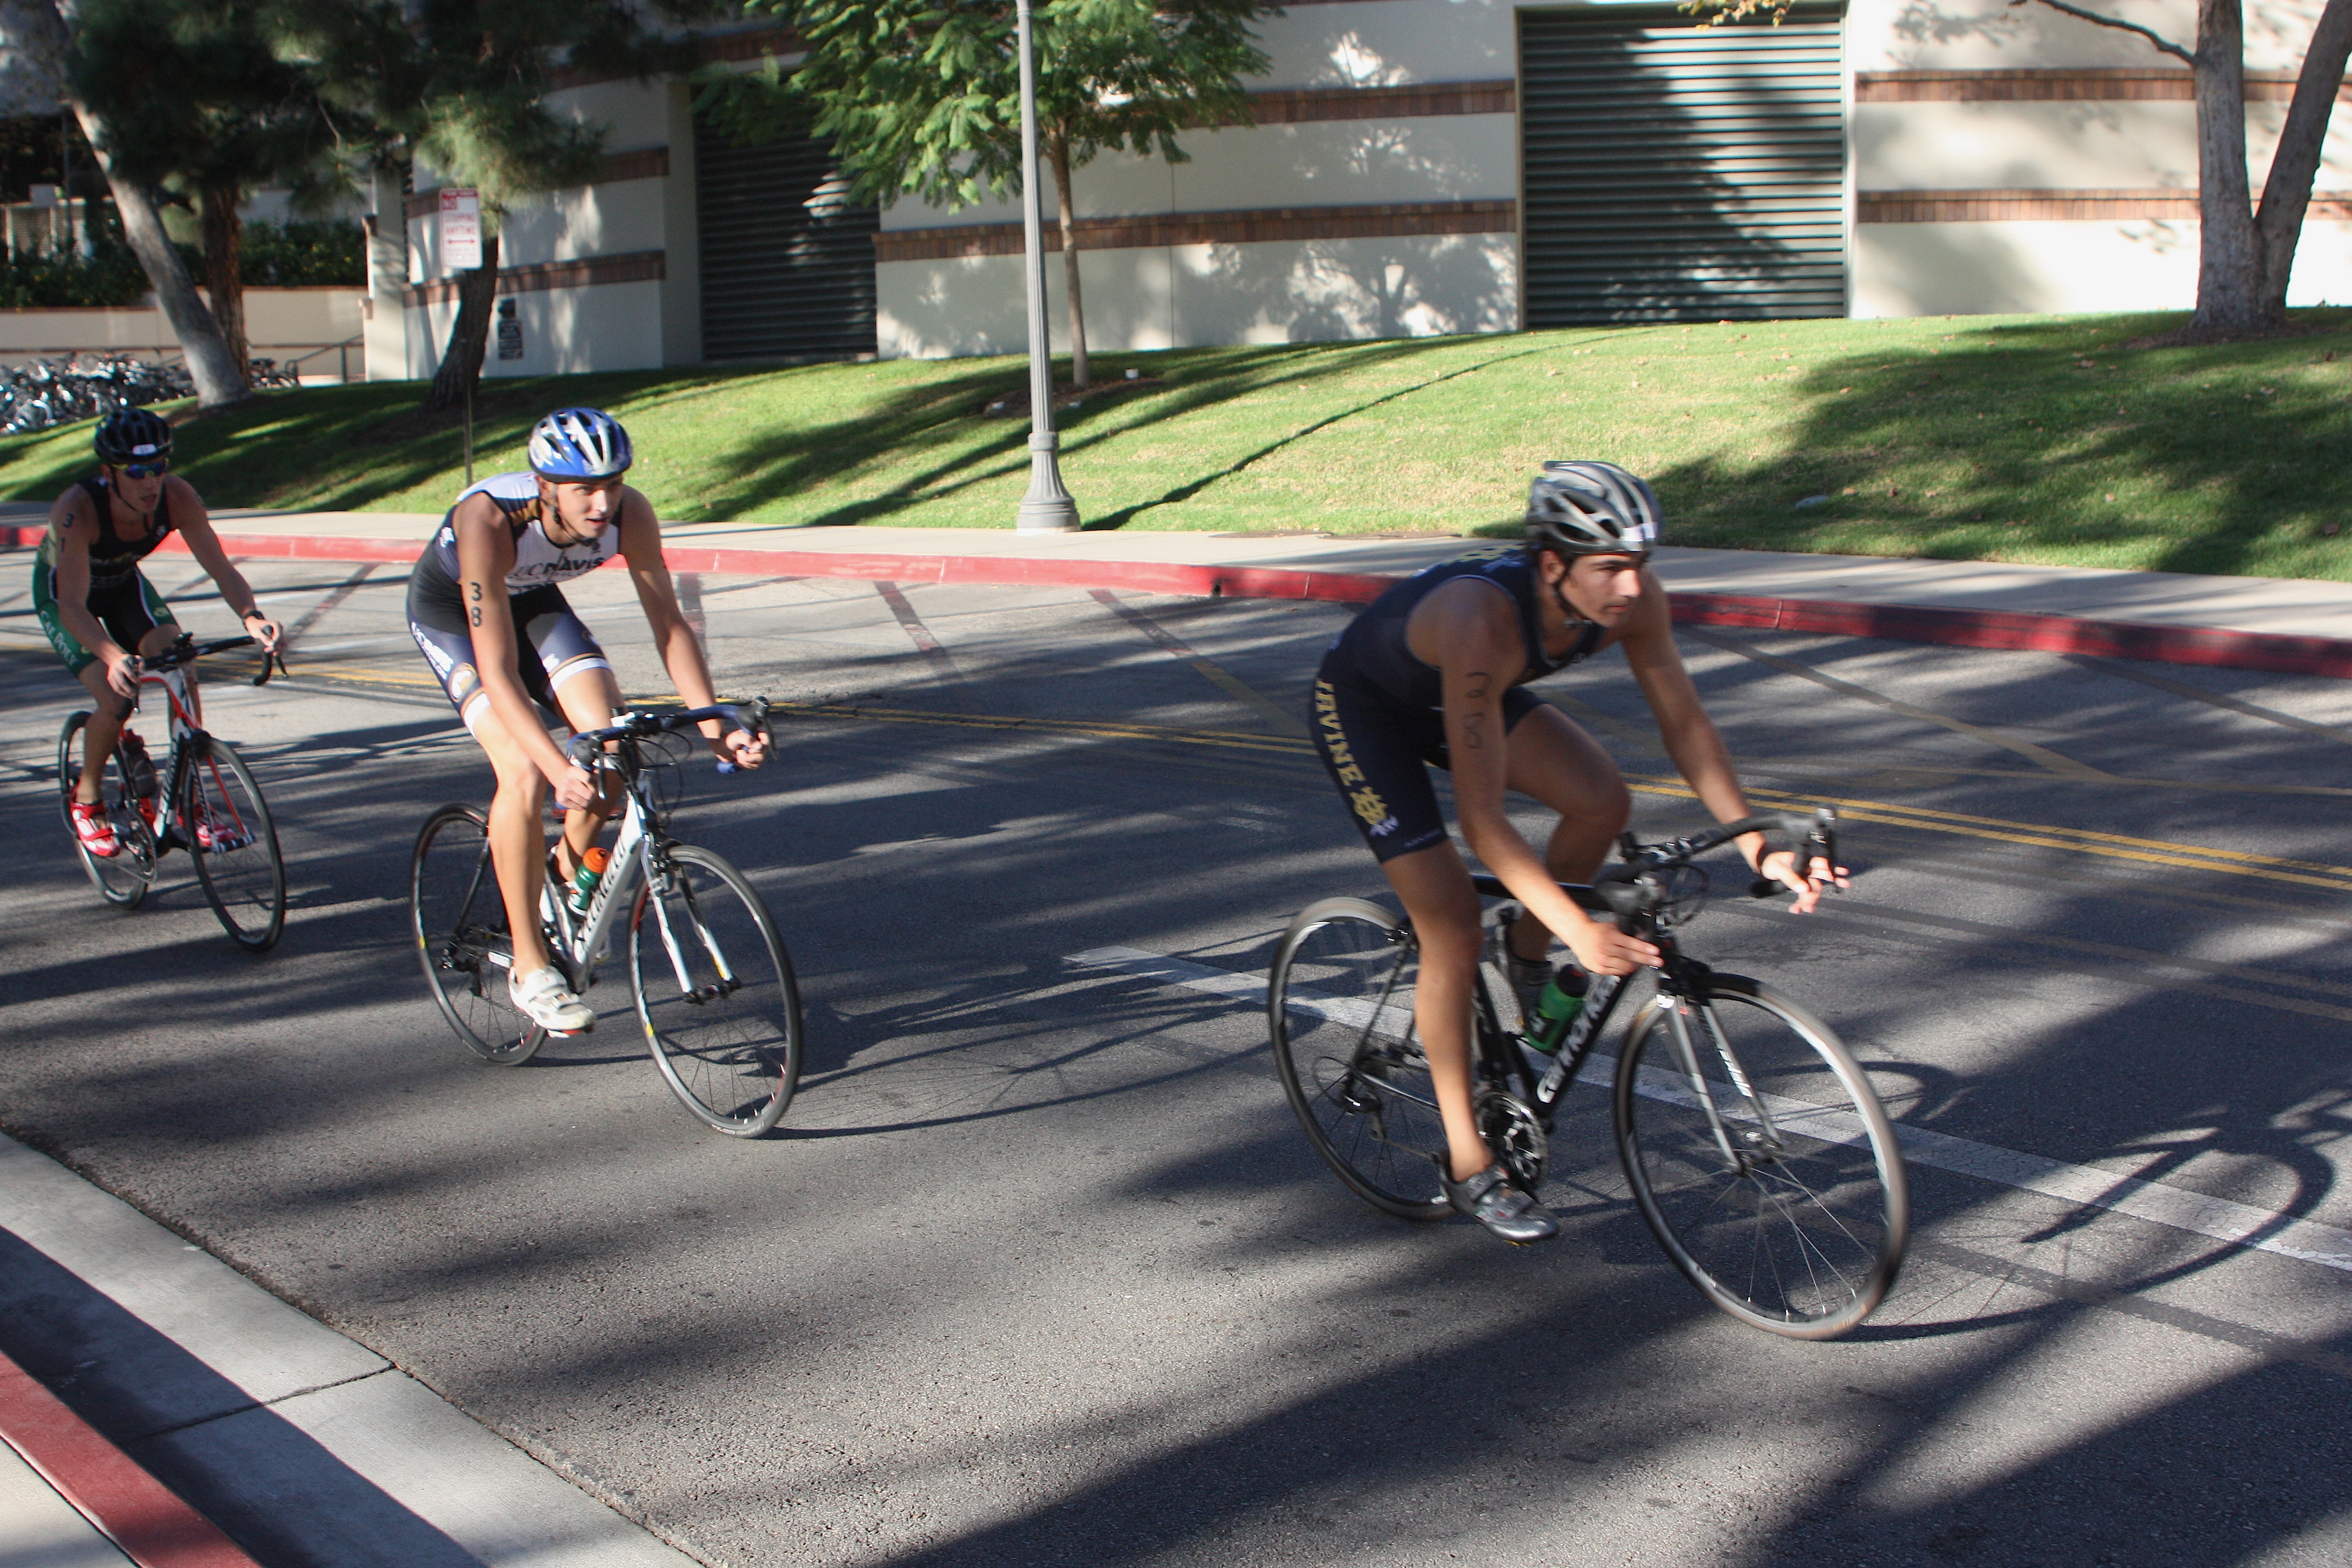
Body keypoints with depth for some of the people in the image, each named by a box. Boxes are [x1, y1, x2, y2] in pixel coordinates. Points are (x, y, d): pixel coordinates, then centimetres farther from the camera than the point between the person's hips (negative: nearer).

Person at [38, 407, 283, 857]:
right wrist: (113, 658, -63)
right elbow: (73, 607, -45)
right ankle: (86, 798, 6)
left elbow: (221, 569, -27)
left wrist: (251, 616, -48)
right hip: (61, 593, -4)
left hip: (124, 583, 4)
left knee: (182, 674, -18)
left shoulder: (177, 496, -29)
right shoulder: (76, 510, -39)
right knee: (116, 698, -21)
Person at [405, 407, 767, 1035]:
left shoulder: (629, 514, -28)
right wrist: (559, 767, -53)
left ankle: (565, 883, 14)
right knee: (525, 773, -22)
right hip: (448, 609, -4)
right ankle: (531, 969, -9)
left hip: (534, 600, 4)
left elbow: (670, 624, -20)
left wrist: (716, 728, -32)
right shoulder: (489, 523, -40)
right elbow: (499, 672, -42)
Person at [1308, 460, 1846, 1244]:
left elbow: (1684, 722, -13)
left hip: (1469, 694, 6)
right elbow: (1481, 819, -44)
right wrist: (1581, 931, -50)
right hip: (1363, 705, -6)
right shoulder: (1485, 621, -43)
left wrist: (1755, 845, -22)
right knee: (1452, 922, -14)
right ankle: (1468, 1166, -2)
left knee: (1603, 801, -18)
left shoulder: (1631, 598, -25)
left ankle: (1527, 955, 12)